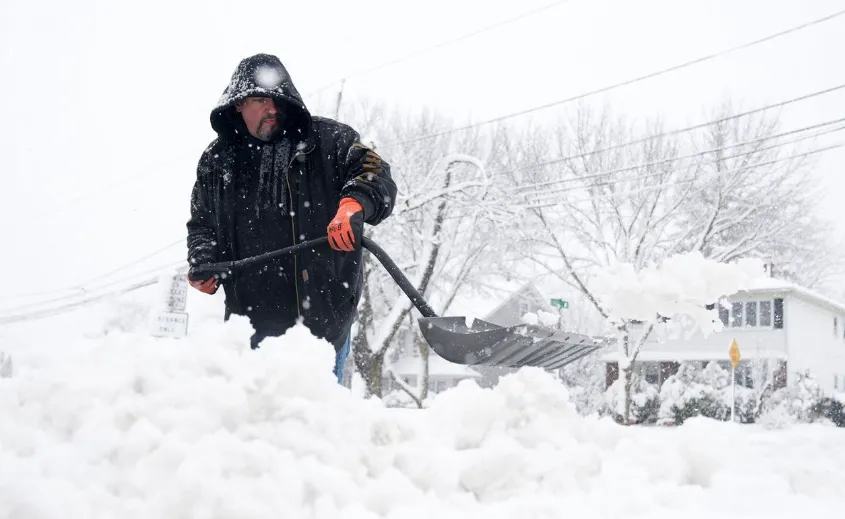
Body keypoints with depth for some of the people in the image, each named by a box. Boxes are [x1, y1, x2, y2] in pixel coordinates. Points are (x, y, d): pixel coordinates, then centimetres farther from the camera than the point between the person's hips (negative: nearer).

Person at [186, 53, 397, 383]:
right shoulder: (216, 161, 14)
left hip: (323, 311, -3)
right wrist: (202, 262, 3)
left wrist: (355, 203, -30)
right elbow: (202, 223, 23)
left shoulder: (328, 139, 3)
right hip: (252, 316, 3)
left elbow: (376, 174, -8)